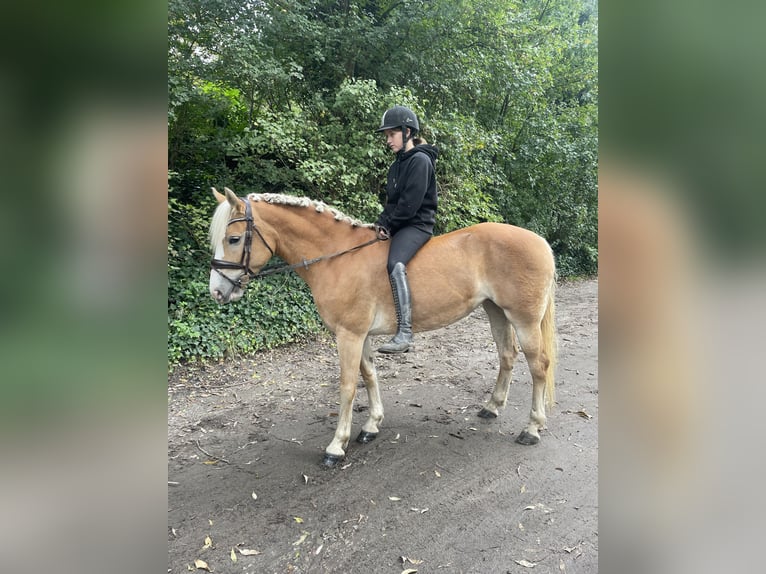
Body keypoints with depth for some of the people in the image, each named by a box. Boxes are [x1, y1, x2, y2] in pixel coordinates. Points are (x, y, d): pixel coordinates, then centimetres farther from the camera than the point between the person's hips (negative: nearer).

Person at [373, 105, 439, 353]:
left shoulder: (420, 160, -9)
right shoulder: (398, 163, 19)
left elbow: (410, 203, -17)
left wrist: (387, 223, -10)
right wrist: (382, 222, 1)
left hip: (417, 225, -10)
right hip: (397, 225, 10)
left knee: (395, 263, -33)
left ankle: (404, 333, -36)